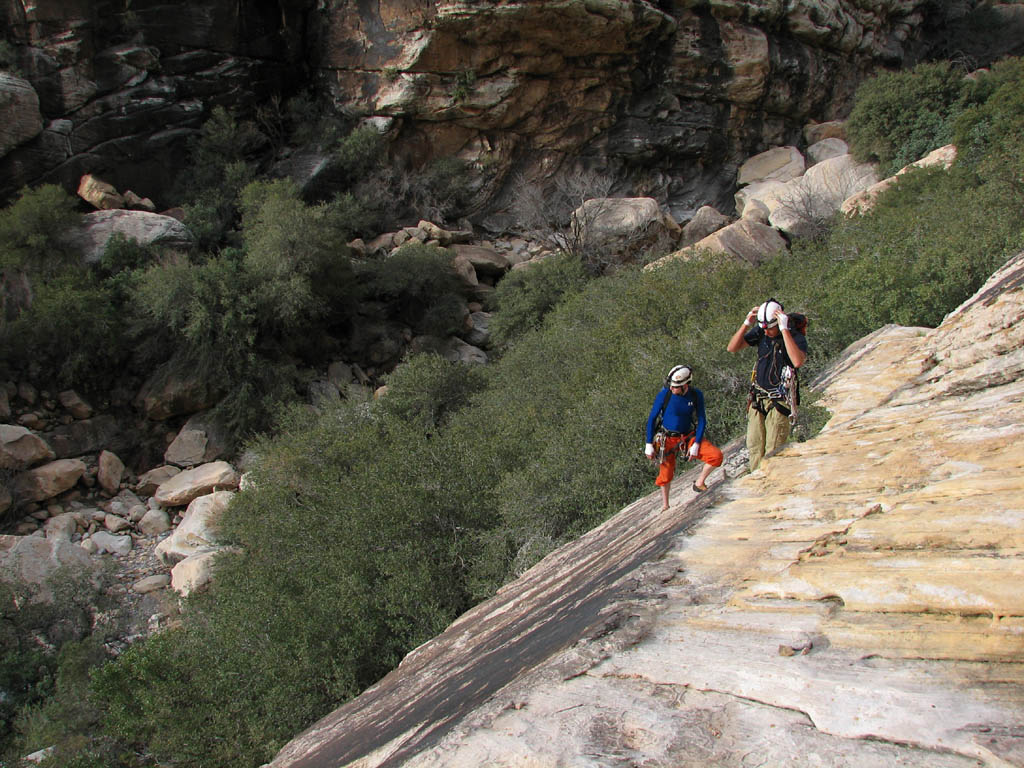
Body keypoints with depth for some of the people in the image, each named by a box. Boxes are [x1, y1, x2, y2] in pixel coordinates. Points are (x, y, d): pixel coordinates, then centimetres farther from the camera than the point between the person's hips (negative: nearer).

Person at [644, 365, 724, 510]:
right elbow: (652, 419, -10)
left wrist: (696, 444, -12)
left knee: (716, 455, -16)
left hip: (689, 437, 2)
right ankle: (665, 505, 22)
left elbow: (701, 420, -4)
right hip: (668, 438, -2)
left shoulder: (696, 395, -12)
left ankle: (699, 483, 4)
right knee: (665, 473, -1)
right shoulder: (664, 394, -18)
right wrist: (649, 444, -11)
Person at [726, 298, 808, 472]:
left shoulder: (796, 336, -12)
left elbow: (798, 361, -33)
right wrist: (746, 324, -12)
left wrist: (784, 330, -31)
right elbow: (732, 348, 0)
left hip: (779, 401, -5)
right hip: (757, 399, 5)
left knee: (774, 452, -6)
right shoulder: (760, 332, 3)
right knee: (755, 448, 5)